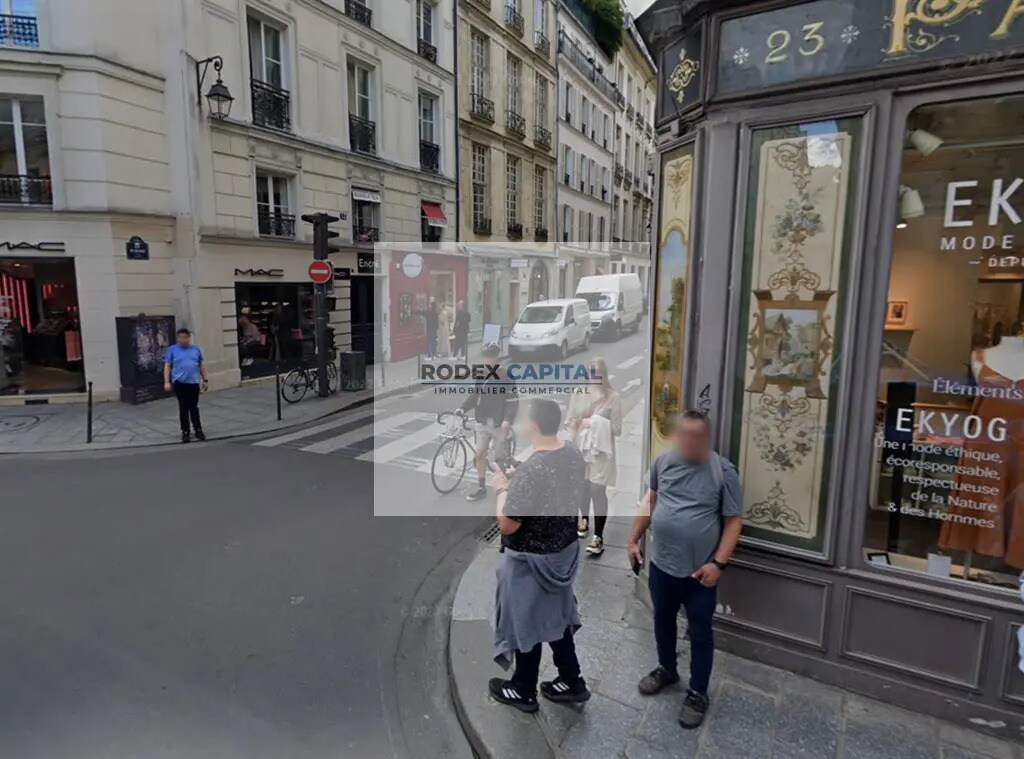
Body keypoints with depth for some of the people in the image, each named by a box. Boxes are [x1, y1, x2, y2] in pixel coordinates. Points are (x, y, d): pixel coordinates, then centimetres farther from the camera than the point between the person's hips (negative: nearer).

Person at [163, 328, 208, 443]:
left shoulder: (196, 349, 8)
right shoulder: (172, 349, 1)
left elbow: (201, 365, 13)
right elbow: (167, 366, 0)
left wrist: (205, 380, 11)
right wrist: (167, 382, -8)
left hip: (194, 383, 2)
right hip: (180, 383, -2)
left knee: (194, 408, 10)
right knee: (183, 408, 2)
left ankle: (198, 430, 19)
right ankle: (185, 432, 10)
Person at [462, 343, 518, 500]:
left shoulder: (505, 378, -13)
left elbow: (513, 402, -15)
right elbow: (474, 396, 12)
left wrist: (507, 420, -27)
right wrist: (463, 408, -2)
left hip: (499, 424, -5)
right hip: (482, 423, 5)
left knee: (500, 458, 5)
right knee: (480, 454, 5)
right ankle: (481, 487, 18)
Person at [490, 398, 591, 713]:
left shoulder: (529, 471, -31)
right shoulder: (574, 454, -6)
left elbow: (507, 526, -24)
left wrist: (503, 488, -10)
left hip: (531, 560, -7)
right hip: (564, 550, 8)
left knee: (526, 623, 14)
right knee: (556, 617, 25)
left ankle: (523, 691, 35)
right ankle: (572, 682, 39)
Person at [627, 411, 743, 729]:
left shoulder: (723, 471, -15)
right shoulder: (663, 462, -3)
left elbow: (733, 521, -12)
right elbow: (650, 501, 9)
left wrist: (718, 563, -20)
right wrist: (634, 539, 9)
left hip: (699, 571, -4)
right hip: (661, 564, 4)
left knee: (700, 632, 12)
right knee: (662, 621, 22)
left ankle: (698, 693, 31)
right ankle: (666, 670, 46)